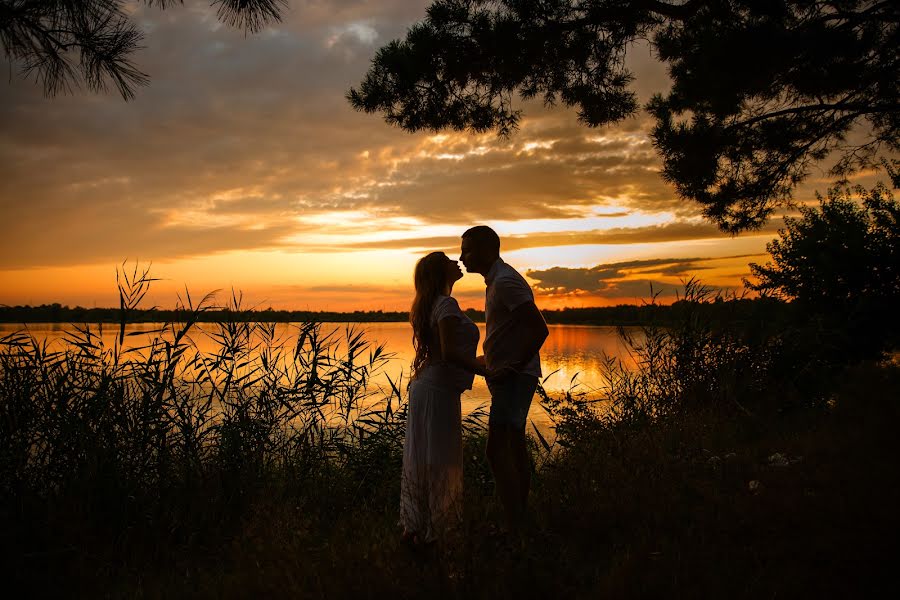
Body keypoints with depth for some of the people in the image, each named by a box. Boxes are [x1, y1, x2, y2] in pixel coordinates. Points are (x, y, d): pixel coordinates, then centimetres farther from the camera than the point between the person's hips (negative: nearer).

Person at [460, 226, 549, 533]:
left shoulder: (505, 282, -16)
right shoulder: (497, 280, 17)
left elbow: (540, 329, -23)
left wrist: (514, 366, -20)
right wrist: (491, 363, 16)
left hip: (514, 377, -11)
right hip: (510, 377, 11)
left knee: (497, 450, -12)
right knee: (515, 447, 13)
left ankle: (514, 527, -8)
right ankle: (520, 519, 21)